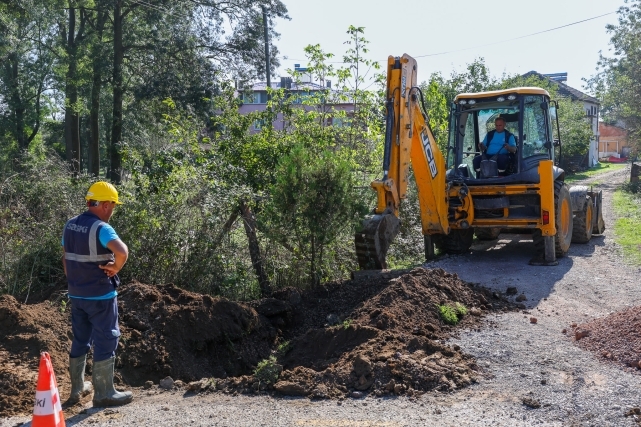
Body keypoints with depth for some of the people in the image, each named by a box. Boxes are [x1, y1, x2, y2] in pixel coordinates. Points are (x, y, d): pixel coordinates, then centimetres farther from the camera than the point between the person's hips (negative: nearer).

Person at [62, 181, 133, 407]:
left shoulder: (69, 225, 6)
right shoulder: (101, 228, -19)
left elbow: (66, 259, 15)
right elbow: (122, 251, -36)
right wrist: (115, 268, -17)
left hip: (77, 295, 8)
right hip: (100, 296, -8)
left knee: (79, 341, 18)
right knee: (105, 342, 2)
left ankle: (77, 388, 28)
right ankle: (104, 393, 8)